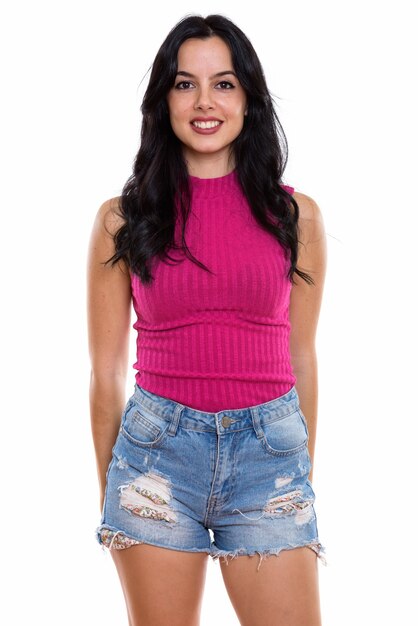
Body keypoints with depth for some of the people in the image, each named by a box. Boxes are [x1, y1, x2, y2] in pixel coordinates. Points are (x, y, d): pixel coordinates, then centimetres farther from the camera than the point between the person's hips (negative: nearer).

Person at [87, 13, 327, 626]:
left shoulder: (296, 215, 4)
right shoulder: (122, 220, 1)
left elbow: (301, 359, 11)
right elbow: (107, 373, 5)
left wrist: (304, 470, 14)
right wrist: (109, 491, 9)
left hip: (268, 453, 1)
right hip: (159, 450, 0)